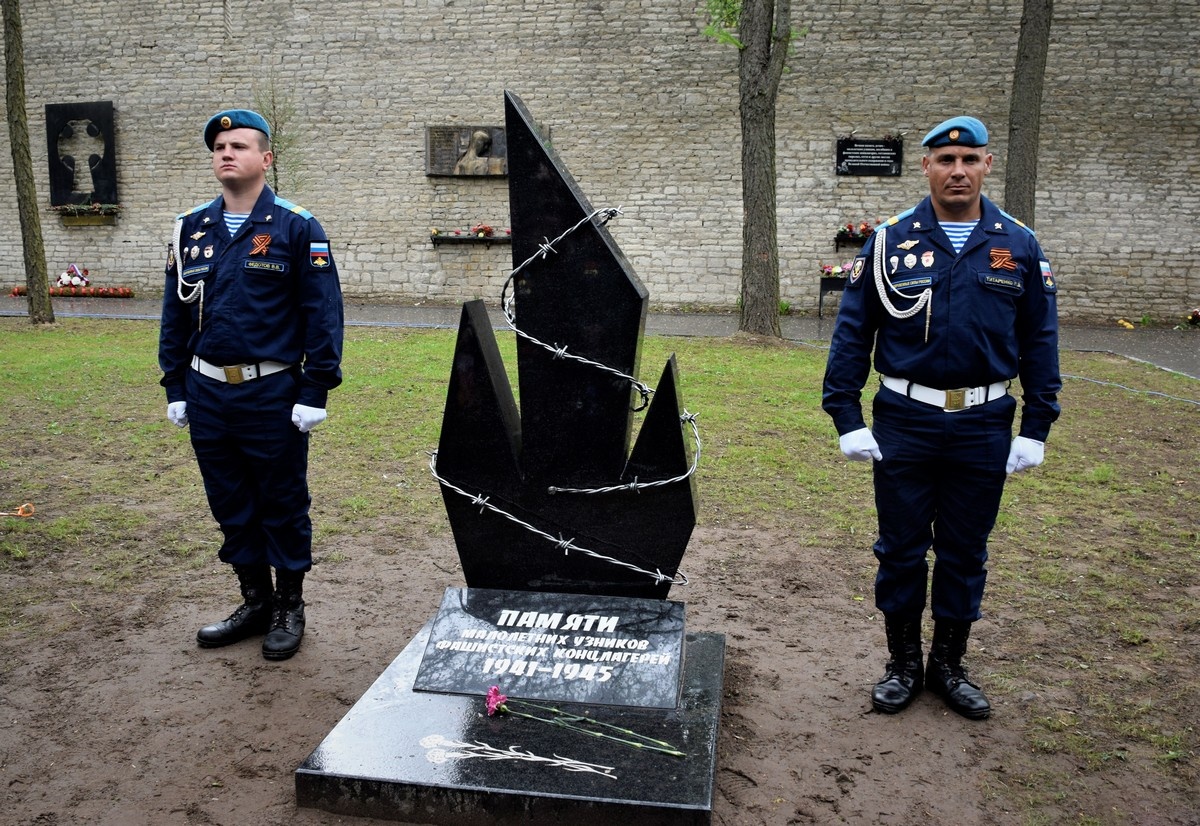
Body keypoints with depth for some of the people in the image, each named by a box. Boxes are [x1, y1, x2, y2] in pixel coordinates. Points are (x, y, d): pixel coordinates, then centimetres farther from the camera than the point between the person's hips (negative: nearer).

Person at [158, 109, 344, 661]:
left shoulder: (296, 227, -5)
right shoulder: (191, 228, 9)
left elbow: (323, 313, -8)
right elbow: (175, 311, 13)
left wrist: (314, 391, -13)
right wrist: (175, 388, 10)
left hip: (272, 396, -5)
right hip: (207, 397, 5)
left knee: (283, 506, 7)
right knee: (231, 506, 14)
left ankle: (289, 609, 23)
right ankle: (255, 602, 31)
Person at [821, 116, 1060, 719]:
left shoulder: (1019, 247, 3)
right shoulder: (890, 242, -1)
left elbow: (1040, 342, 7)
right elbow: (852, 334, 0)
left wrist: (1035, 430, 3)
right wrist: (847, 419, -6)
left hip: (984, 426, 1)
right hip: (904, 422, -1)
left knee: (965, 552, 12)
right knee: (901, 549, 8)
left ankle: (949, 666, 30)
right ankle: (903, 664, 26)